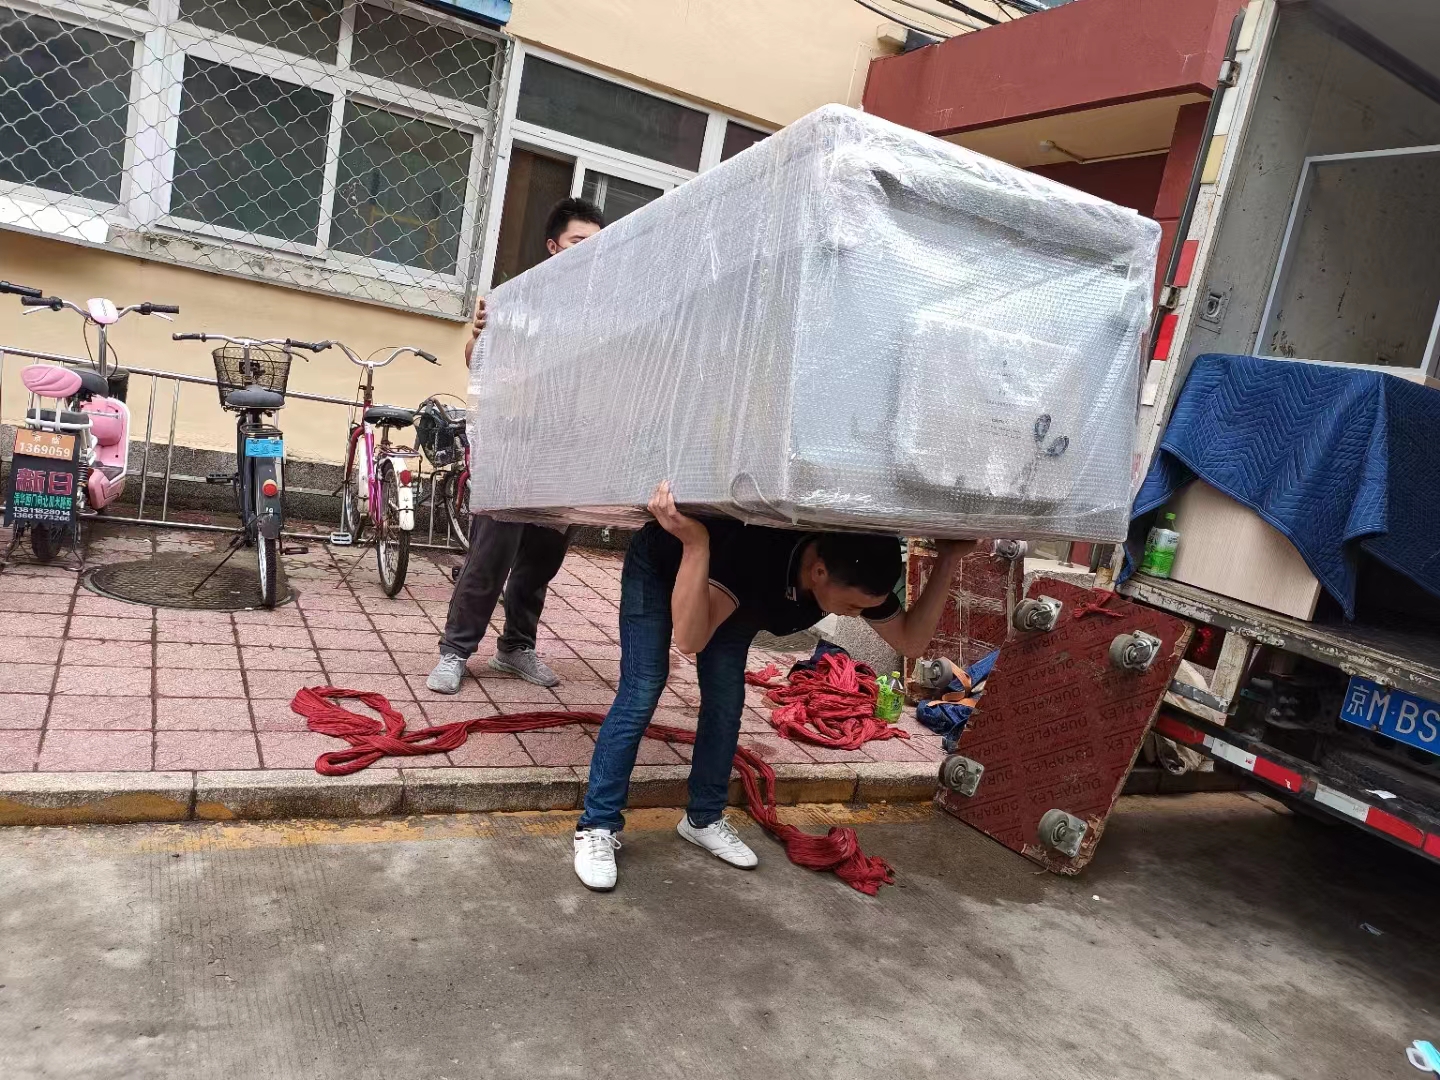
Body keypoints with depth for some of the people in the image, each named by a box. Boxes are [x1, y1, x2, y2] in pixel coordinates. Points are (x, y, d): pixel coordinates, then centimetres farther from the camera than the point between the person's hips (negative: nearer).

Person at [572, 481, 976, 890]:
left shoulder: (859, 574, -28)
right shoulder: (754, 550, -45)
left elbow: (911, 640, -18)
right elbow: (689, 639, -53)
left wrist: (947, 563, -32)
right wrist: (696, 543, -68)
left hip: (732, 595, 5)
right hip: (660, 567, -5)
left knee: (726, 703, 0)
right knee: (641, 695, -14)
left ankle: (703, 818, 19)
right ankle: (598, 827, -3)